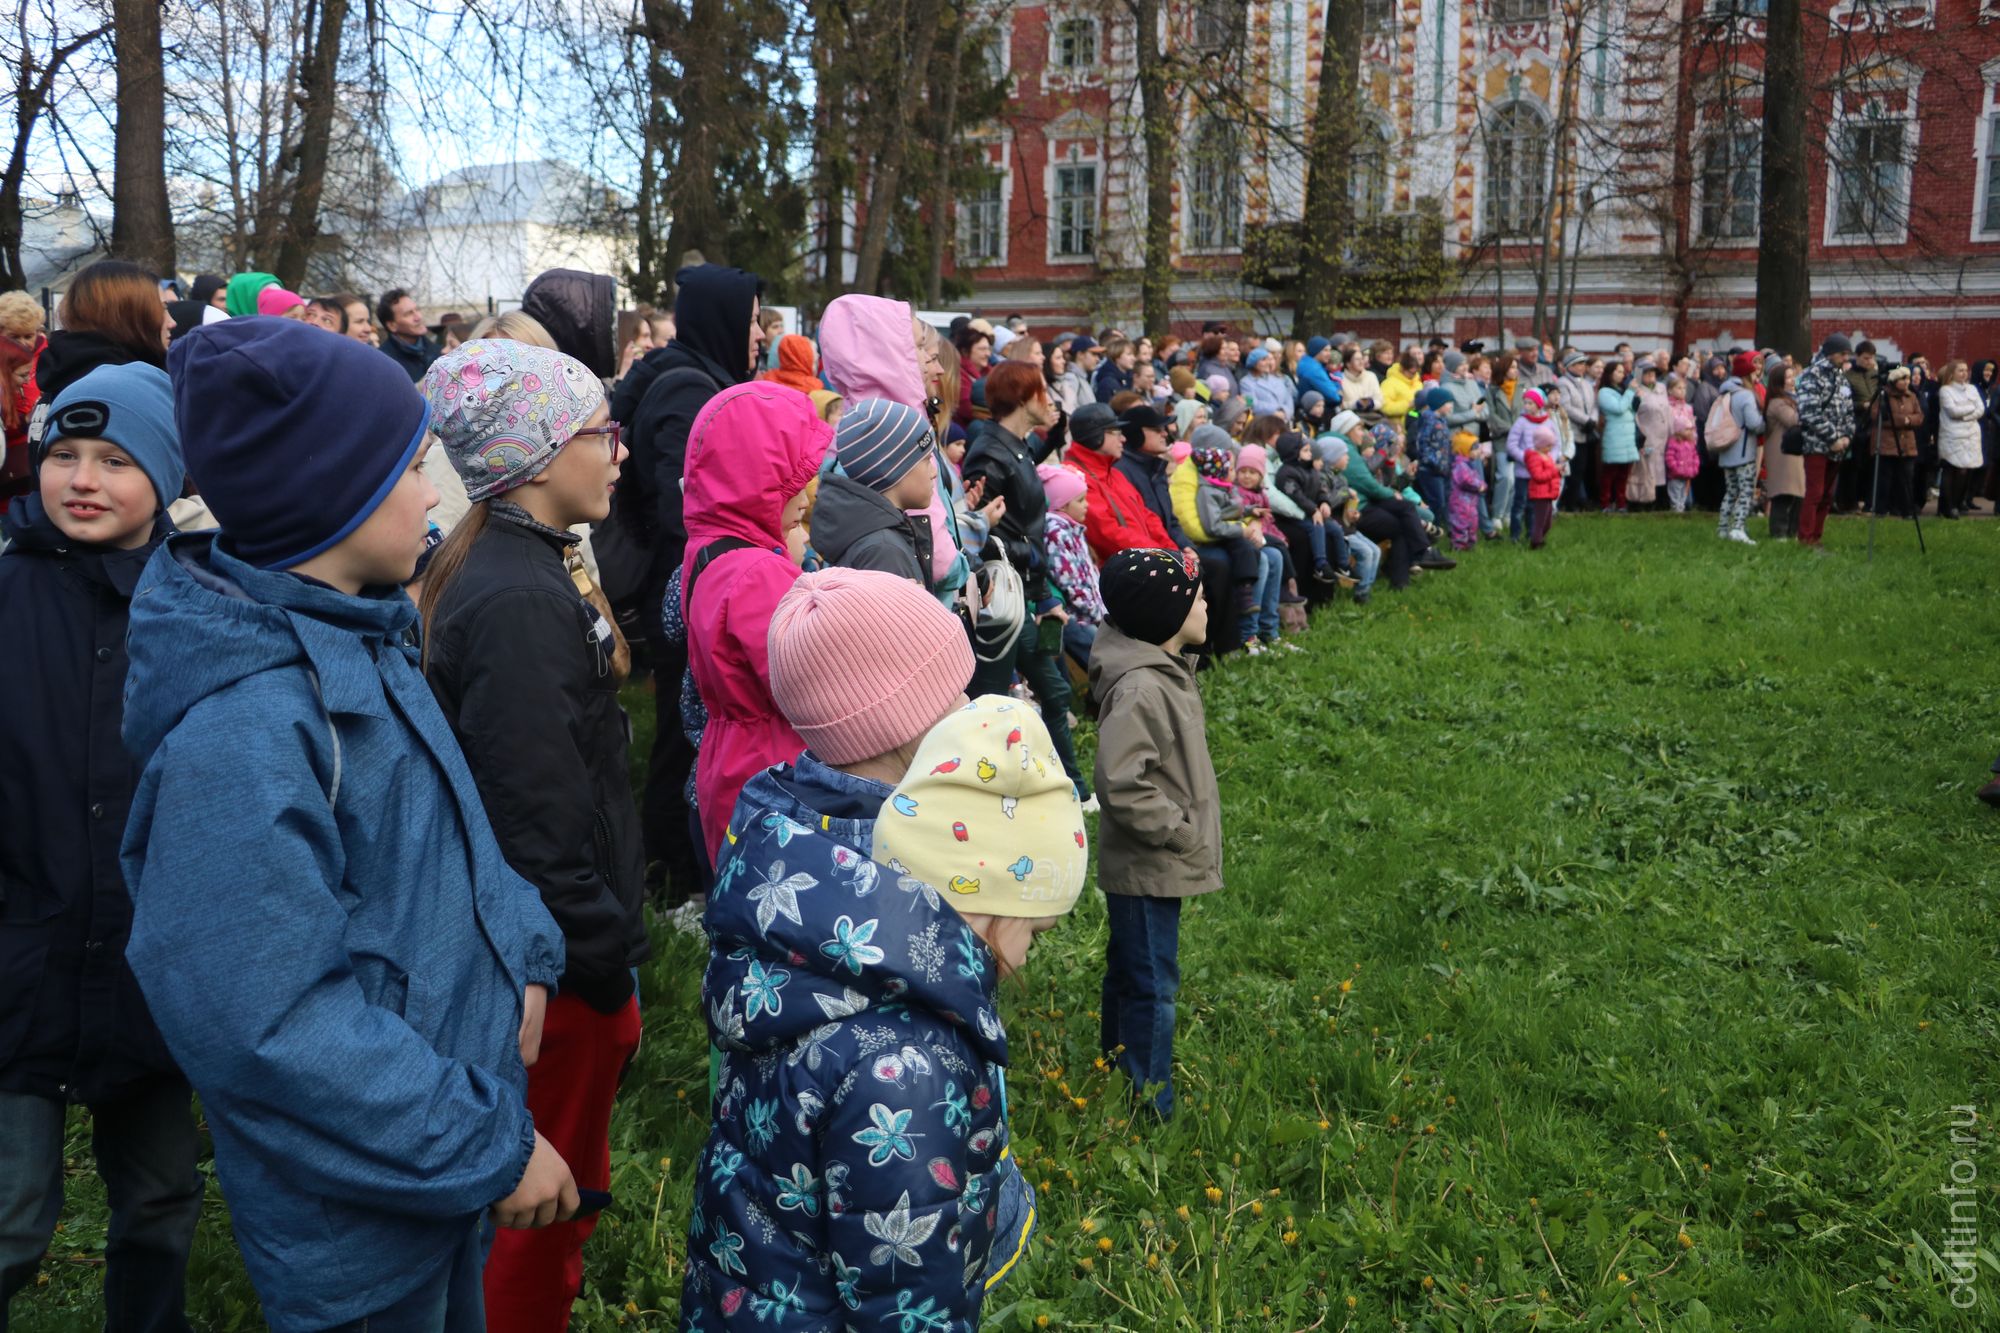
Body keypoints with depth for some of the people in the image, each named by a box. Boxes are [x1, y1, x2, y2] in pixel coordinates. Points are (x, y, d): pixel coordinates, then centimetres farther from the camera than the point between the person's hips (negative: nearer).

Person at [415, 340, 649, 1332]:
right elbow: (538, 820, -26)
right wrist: (604, 963, -18)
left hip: (521, 940, 10)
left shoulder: (497, 567, 7)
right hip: (560, 968, -10)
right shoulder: (522, 602, -25)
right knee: (549, 1203, 10)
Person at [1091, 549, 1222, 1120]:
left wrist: (1185, 829, 13)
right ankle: (1151, 1110, 12)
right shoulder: (1140, 689, -26)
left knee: (1130, 975, 22)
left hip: (1159, 864, 10)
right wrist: (1181, 831, -20)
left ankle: (1119, 1087, 37)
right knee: (1152, 987, 0)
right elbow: (1120, 785, -31)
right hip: (1147, 869, -10)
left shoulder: (1166, 671, 6)